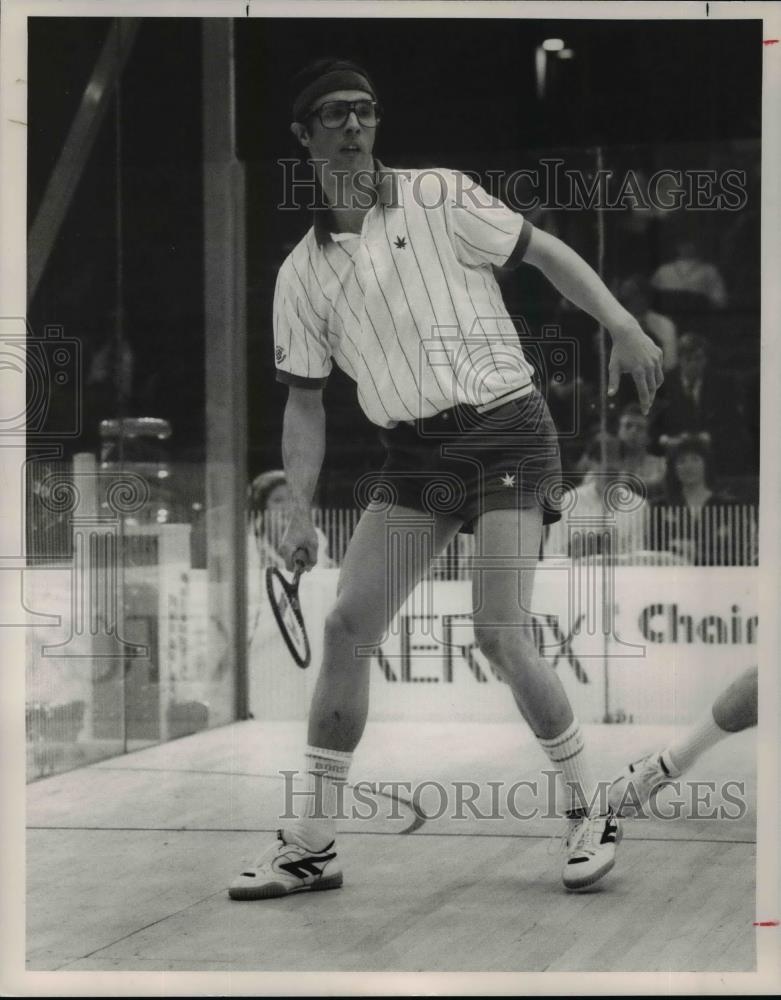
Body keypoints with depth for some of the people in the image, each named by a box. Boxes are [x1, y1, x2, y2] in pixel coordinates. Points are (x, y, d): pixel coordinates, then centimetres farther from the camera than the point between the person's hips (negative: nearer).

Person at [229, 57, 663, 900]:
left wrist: (621, 325, -11)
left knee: (499, 635, -13)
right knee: (346, 627, -3)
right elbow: (305, 399, 10)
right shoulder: (302, 274, 8)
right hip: (412, 454, 4)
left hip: (505, 431, -4)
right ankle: (313, 844, 6)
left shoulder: (438, 198, -2)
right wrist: (298, 509, 1)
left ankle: (588, 812, 7)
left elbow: (542, 250, 1)